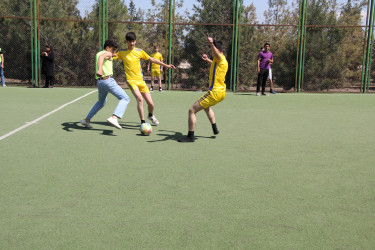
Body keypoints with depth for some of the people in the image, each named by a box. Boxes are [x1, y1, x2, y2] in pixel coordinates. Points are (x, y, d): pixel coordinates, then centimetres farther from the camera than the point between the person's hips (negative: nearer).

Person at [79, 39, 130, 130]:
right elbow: (101, 57, -26)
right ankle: (114, 118, -31)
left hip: (99, 82, 9)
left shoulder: (98, 54, 24)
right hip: (108, 80, -9)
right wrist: (100, 69, -43)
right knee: (125, 99, -10)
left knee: (101, 102, 30)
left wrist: (111, 56, 38)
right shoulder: (107, 53, -1)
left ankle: (86, 120, 30)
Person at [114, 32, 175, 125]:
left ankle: (151, 115, 35)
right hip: (131, 80, -3)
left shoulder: (139, 51, 6)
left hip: (141, 80, 3)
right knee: (139, 99, -27)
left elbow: (152, 59, 13)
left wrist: (166, 65, 13)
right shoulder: (122, 53, 2)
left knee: (150, 103, 1)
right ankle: (142, 122, -16)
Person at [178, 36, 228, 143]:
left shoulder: (220, 58, -14)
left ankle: (190, 136, -4)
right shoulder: (223, 61, 16)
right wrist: (208, 60, 43)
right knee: (206, 106, 38)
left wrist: (212, 44, -60)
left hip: (214, 92, -11)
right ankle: (215, 129, 43)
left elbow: (217, 54, -43)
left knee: (192, 110, -7)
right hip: (221, 91, 11)